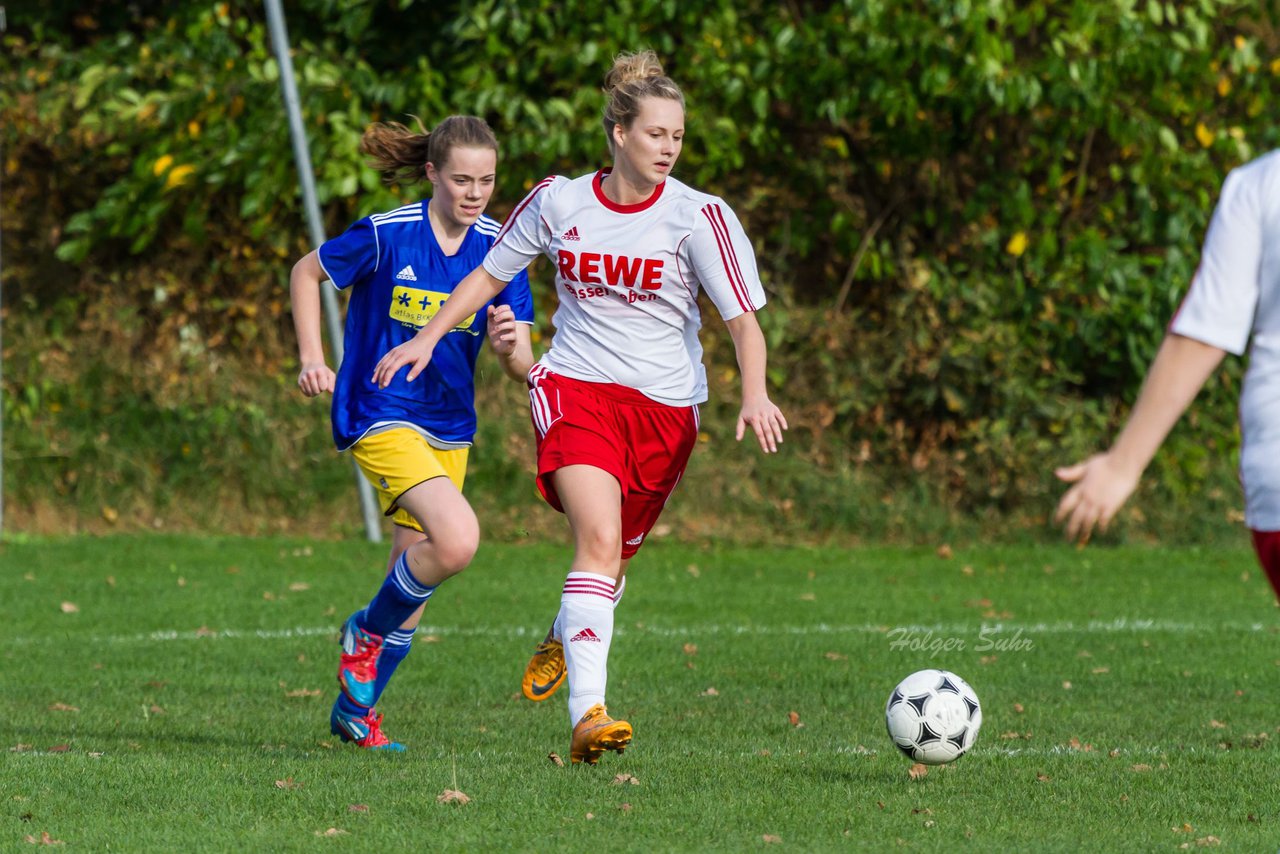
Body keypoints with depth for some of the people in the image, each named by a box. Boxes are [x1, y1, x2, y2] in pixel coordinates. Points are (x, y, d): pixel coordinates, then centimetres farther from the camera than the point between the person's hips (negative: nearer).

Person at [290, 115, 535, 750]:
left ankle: (356, 707, 31)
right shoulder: (386, 236, -15)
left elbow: (523, 366, -4)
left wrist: (509, 345, -27)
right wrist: (312, 359, -5)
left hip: (449, 429, 6)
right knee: (457, 540, -26)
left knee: (414, 584, 12)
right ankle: (367, 633, 0)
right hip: (380, 419, -6)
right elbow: (306, 272, 2)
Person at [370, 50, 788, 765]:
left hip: (664, 405, 1)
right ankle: (587, 714, -33)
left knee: (613, 557, 11)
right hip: (575, 388, -1)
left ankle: (564, 637, 49)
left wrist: (755, 395, -28)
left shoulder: (698, 217, -8)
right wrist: (428, 337, 14)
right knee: (598, 537, -23)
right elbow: (491, 273, 16)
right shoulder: (558, 202, -1)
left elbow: (744, 318, -12)